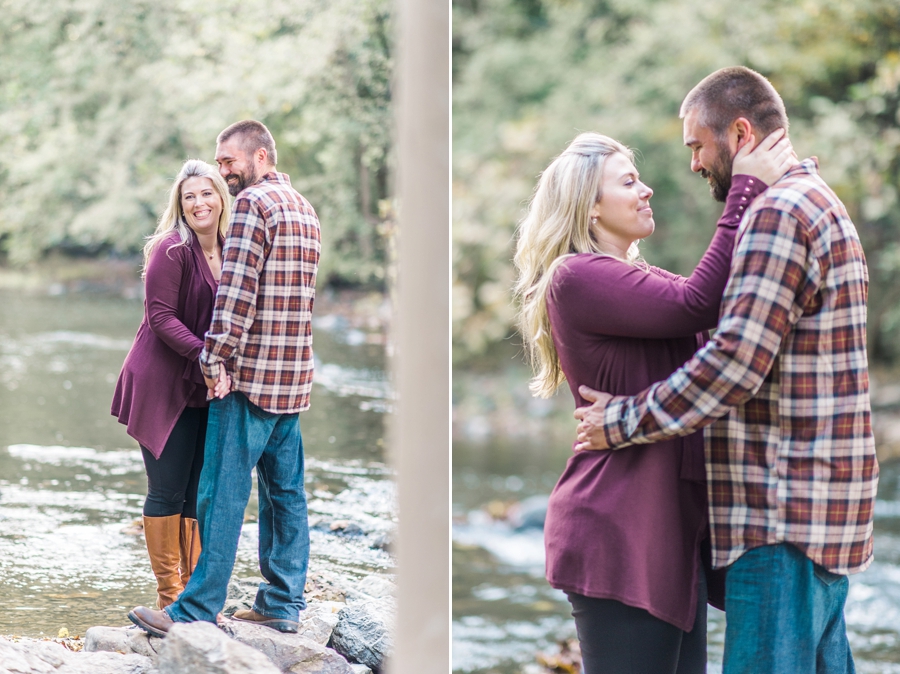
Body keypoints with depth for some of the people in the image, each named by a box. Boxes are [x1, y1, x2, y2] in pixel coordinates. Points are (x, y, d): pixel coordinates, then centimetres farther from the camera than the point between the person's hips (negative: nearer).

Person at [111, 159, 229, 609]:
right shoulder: (172, 249, -10)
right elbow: (160, 317, -16)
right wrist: (204, 354, -27)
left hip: (210, 388, 6)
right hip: (165, 386, -6)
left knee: (200, 490, 9)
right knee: (167, 489, -2)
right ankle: (168, 593, 6)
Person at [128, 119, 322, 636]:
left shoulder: (254, 202, -10)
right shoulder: (304, 208, 18)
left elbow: (237, 290, -18)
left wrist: (215, 360, -16)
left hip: (251, 374, -9)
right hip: (295, 374, 9)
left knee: (223, 495, -7)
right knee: (285, 491, 10)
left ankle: (197, 611, -6)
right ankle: (284, 604, 14)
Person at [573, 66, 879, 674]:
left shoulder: (779, 213, -14)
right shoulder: (819, 204, 20)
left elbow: (734, 364, -21)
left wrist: (624, 420, -12)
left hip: (784, 515, -11)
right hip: (821, 509, 11)